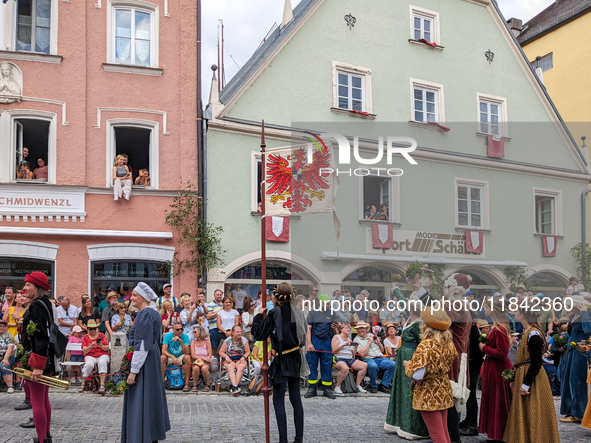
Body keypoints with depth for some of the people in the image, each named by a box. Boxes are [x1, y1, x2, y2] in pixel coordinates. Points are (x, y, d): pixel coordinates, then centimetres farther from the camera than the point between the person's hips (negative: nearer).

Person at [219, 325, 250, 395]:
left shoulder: (244, 340, 4)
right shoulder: (227, 341, 1)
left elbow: (248, 352, 8)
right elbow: (221, 352, 3)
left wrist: (243, 357, -12)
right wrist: (226, 356, -17)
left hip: (240, 359, 1)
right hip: (229, 359, -1)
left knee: (241, 367, -35)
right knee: (230, 367, -36)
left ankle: (233, 388, -36)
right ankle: (235, 386, -49)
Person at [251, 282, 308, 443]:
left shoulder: (275, 313, -12)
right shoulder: (297, 312, 5)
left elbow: (259, 334, -10)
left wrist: (259, 315, 2)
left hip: (282, 360, -6)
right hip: (296, 358, 6)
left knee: (279, 401, -1)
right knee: (296, 398, 13)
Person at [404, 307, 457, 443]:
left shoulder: (425, 346, -22)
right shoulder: (449, 344, 0)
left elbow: (417, 375, -24)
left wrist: (408, 365, -5)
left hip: (429, 394, -7)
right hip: (444, 391, 7)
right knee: (444, 432, 18)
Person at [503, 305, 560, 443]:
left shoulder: (533, 334, -17)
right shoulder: (527, 332, 11)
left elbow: (536, 363, -21)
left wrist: (526, 385, -21)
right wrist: (515, 379, 15)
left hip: (532, 379, -10)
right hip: (523, 376, 10)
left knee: (531, 416, -3)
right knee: (524, 416, 14)